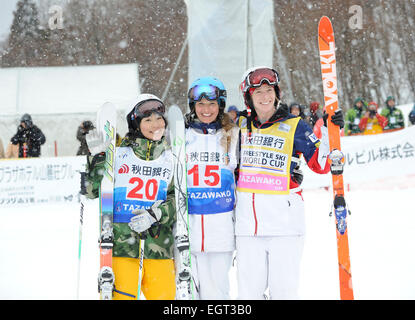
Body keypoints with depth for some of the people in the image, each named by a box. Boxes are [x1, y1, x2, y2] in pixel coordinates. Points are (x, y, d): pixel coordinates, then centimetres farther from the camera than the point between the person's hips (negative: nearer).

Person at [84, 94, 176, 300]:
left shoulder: (171, 159, 8)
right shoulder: (118, 155, 2)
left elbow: (177, 199, 3)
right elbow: (93, 191, 0)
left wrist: (154, 215, -13)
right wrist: (98, 156, -8)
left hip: (158, 242, 2)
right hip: (121, 242, -2)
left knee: (163, 294, 4)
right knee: (122, 294, -4)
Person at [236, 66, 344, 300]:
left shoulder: (295, 127, 0)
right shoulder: (241, 125, 10)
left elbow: (321, 166, -4)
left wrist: (330, 131, -13)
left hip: (285, 221, -3)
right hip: (248, 223, 4)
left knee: (284, 290, 1)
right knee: (249, 291, 10)